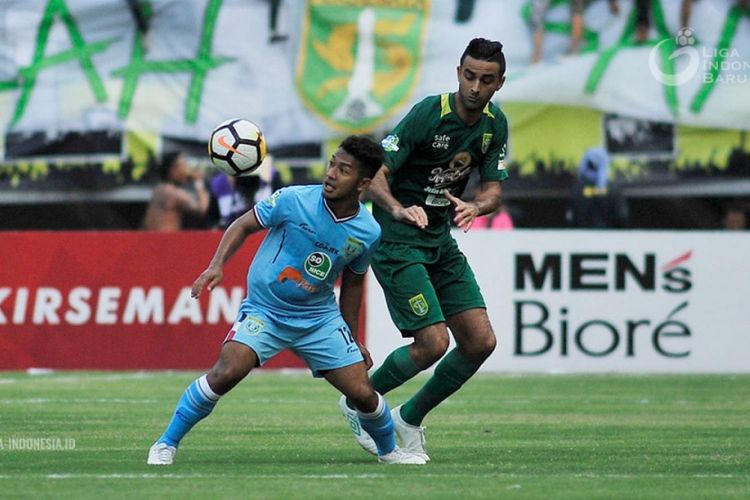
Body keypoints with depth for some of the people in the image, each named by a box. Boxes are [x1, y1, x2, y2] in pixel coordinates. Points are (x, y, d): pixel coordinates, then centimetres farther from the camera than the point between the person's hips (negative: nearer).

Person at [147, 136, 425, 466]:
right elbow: (243, 226, -3)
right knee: (228, 371, -25)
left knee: (362, 393, -3)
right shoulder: (293, 200, -15)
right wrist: (217, 265, -18)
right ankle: (166, 444, -9)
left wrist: (354, 339, 18)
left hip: (320, 318, 3)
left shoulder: (367, 233, -5)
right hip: (264, 311, -3)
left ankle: (388, 450, 30)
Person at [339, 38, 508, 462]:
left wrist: (475, 206, -22)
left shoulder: (495, 125, 1)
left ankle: (410, 418, 18)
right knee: (433, 343, -16)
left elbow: (493, 189, 2)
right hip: (397, 240, -7)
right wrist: (398, 208, -40)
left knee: (481, 342, -1)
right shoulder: (429, 114, -19)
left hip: (441, 240, 7)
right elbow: (374, 175, -20)